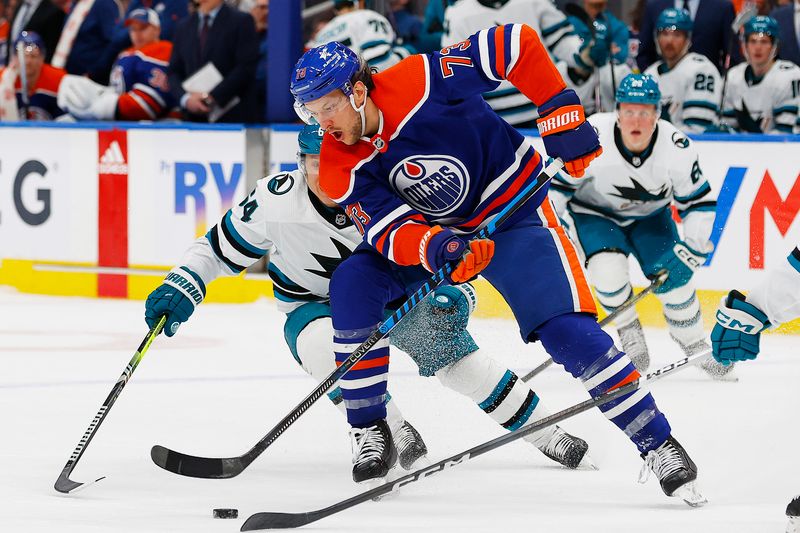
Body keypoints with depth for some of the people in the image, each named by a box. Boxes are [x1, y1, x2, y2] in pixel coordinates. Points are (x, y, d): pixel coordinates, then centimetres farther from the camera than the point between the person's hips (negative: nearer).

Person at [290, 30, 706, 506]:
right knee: (353, 282, -19)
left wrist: (562, 115, -24)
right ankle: (369, 428, -5)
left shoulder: (418, 83, -29)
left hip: (512, 209, -4)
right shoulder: (340, 171, -16)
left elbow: (516, 44, -24)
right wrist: (437, 249, -45)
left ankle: (658, 444, -10)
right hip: (429, 228, 4)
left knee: (566, 329, -19)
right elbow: (390, 232, -24)